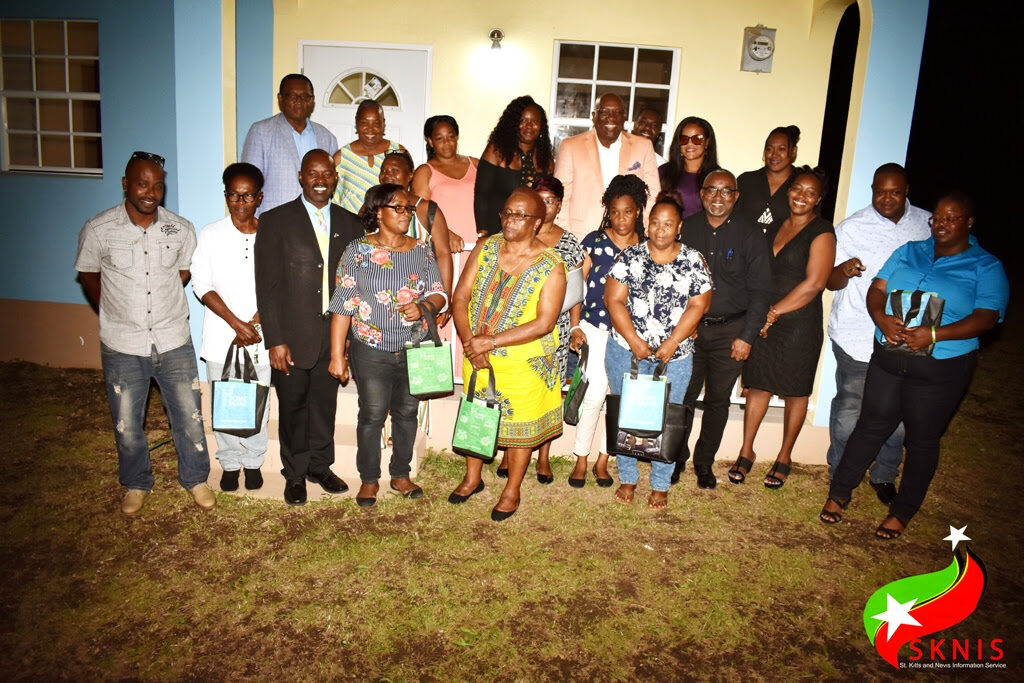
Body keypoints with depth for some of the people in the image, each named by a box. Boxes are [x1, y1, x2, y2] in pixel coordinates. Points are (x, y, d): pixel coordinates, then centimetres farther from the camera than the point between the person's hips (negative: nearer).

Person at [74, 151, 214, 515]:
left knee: (189, 415, 10)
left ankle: (195, 478, 32)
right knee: (127, 423, 14)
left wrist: (163, 303, 9)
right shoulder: (98, 230, -11)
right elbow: (88, 275, 6)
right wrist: (114, 312, 10)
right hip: (122, 346, -1)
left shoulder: (181, 230, -6)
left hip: (174, 341, 1)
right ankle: (136, 484, 37)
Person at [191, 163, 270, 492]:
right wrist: (236, 323, -12)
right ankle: (229, 463, 26)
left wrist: (254, 323, -10)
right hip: (222, 337, 0)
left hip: (261, 338, 0)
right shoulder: (210, 235, 0)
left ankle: (253, 461, 26)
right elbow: (202, 285, -4)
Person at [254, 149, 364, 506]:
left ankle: (320, 466, 35)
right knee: (293, 406, 10)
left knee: (325, 403, 15)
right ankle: (295, 473, 29)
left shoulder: (350, 224, 7)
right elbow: (266, 285, -7)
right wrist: (275, 340, -12)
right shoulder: (276, 221, -3)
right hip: (293, 335, -3)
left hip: (334, 332, 3)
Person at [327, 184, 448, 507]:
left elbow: (439, 293, 5)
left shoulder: (422, 251, 4)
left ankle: (401, 475, 29)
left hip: (414, 350, 3)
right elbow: (343, 304, -7)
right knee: (372, 414, 4)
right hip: (371, 351, -3)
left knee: (407, 412, 12)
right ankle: (369, 480, 21)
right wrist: (337, 354, -9)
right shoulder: (358, 250, -5)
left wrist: (423, 306, -19)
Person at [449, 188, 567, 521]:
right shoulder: (485, 249, -3)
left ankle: (512, 491, 31)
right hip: (477, 357, 4)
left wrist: (491, 341, -24)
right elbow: (460, 296, -4)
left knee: (520, 423, 10)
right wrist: (470, 343, -18)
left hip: (523, 362, -4)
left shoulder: (551, 266, -14)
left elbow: (544, 323, -21)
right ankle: (472, 478, 41)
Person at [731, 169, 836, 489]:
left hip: (800, 323, -5)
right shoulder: (776, 226, 12)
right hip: (764, 319, 5)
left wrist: (774, 312, -12)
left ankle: (784, 457, 21)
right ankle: (746, 451, 19)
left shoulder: (821, 232, -8)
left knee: (795, 391, 7)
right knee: (757, 384, 8)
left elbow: (813, 283, -16)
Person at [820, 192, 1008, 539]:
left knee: (922, 438, 9)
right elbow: (877, 289, 4)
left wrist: (934, 334, -25)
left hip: (941, 367, -3)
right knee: (871, 425, 8)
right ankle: (839, 493, 21)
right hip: (888, 357, 3)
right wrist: (882, 318, -18)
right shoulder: (909, 252, 10)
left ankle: (902, 511, 24)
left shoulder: (986, 267, -2)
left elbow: (987, 316, -12)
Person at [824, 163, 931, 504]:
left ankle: (884, 476, 30)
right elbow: (831, 282, -4)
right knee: (849, 410, 3)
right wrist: (844, 270, -27)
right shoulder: (851, 228, -3)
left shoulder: (928, 225, 5)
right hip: (857, 338, -2)